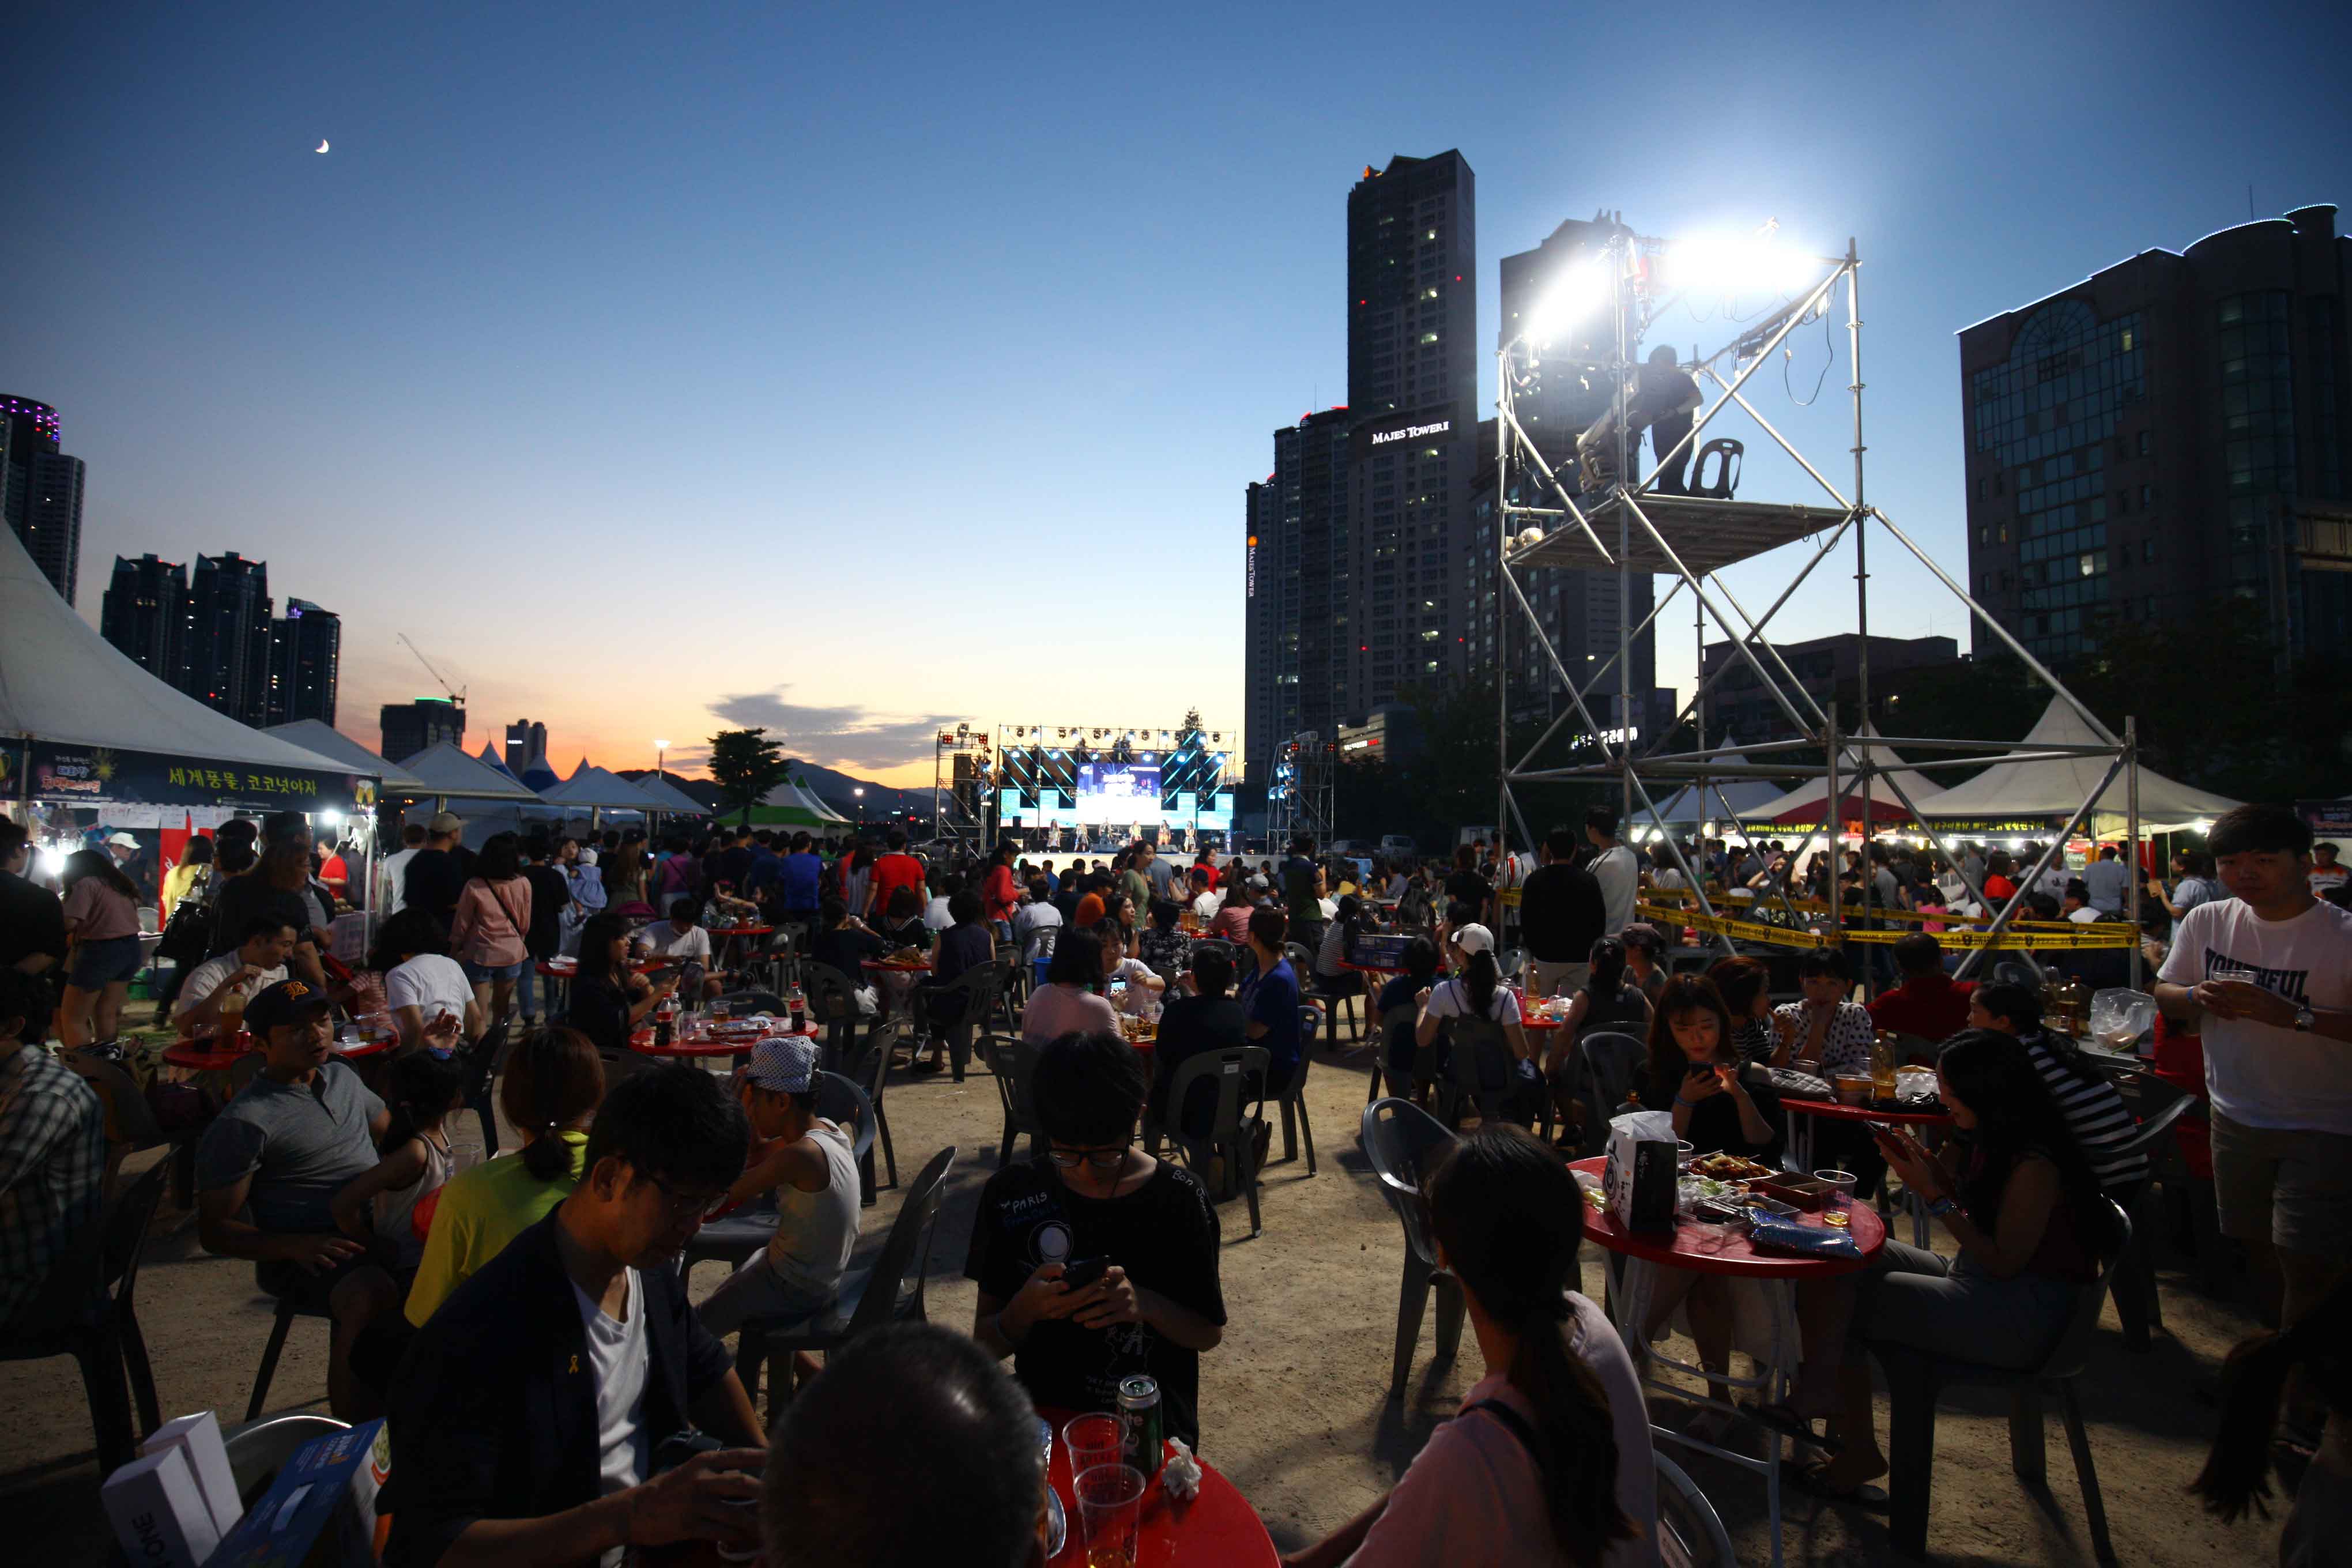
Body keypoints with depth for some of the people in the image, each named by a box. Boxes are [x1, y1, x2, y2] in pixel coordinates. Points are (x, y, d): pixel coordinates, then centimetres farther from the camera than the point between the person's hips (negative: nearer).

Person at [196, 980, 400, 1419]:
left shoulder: (342, 1077, 16)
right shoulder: (244, 1122, -6)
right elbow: (214, 1231, -6)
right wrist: (297, 1246, -22)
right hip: (308, 1257, -7)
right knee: (372, 1296, -37)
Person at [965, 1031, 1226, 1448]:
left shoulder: (1179, 1199, -6)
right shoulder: (1011, 1195, -3)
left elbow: (1209, 1333, 3)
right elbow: (985, 1345, 3)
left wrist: (1145, 1305, -18)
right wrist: (1024, 1310, -20)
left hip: (1150, 1428, -2)